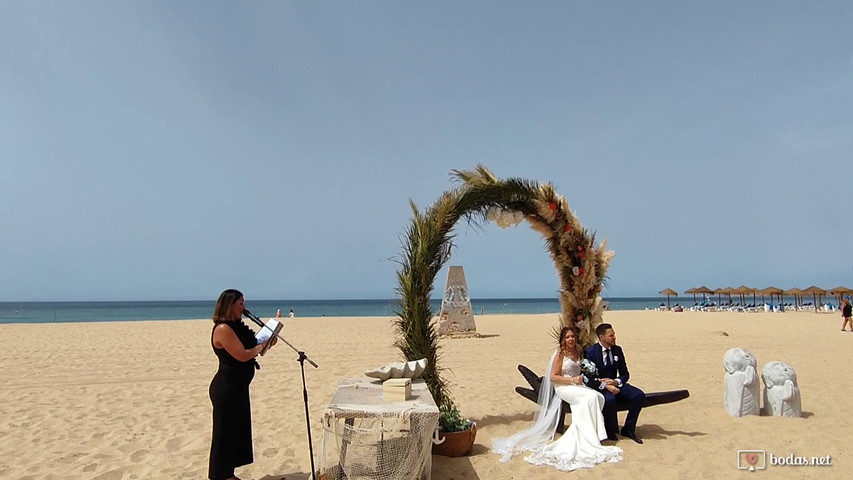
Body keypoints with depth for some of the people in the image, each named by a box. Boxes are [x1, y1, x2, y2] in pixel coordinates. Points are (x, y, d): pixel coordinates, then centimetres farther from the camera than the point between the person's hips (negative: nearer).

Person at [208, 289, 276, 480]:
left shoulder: (235, 326, 11)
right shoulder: (223, 329, -19)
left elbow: (248, 348, 15)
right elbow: (242, 355, -23)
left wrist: (264, 343, -2)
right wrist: (261, 346, -8)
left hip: (238, 387, 10)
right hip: (227, 388, -10)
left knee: (239, 430, 16)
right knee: (225, 432, 1)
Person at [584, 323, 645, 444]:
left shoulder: (617, 350, 5)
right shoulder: (590, 352, -10)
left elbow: (625, 374, 8)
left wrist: (616, 382, -14)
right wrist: (605, 386, -27)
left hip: (614, 384, 5)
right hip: (598, 386, -5)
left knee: (639, 395, -17)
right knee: (609, 399, -37)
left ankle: (628, 429, -1)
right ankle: (611, 430, -11)